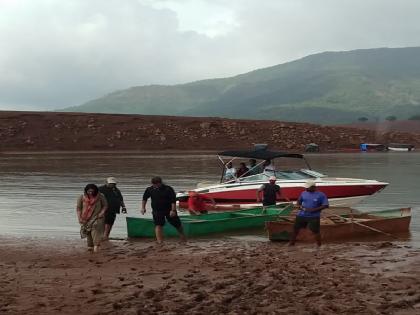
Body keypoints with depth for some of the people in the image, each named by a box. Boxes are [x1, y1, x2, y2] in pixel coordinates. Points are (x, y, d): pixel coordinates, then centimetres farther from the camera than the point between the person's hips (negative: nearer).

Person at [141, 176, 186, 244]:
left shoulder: (168, 189, -13)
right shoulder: (149, 190, -4)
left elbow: (173, 200, -14)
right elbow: (144, 198, 12)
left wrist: (173, 210, -22)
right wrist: (143, 208, 5)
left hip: (169, 210, -1)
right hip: (157, 211, 1)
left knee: (177, 224, 11)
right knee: (158, 225, -18)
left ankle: (183, 237, 36)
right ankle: (159, 242, -21)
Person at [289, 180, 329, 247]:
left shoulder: (321, 195, -8)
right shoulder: (304, 193, 5)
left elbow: (325, 205, -10)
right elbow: (299, 201, 21)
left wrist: (314, 210, -18)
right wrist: (299, 206, -3)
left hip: (314, 216, -4)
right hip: (301, 215, 4)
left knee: (315, 231, -6)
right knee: (295, 229, 9)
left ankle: (319, 245, 9)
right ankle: (291, 243, 24)